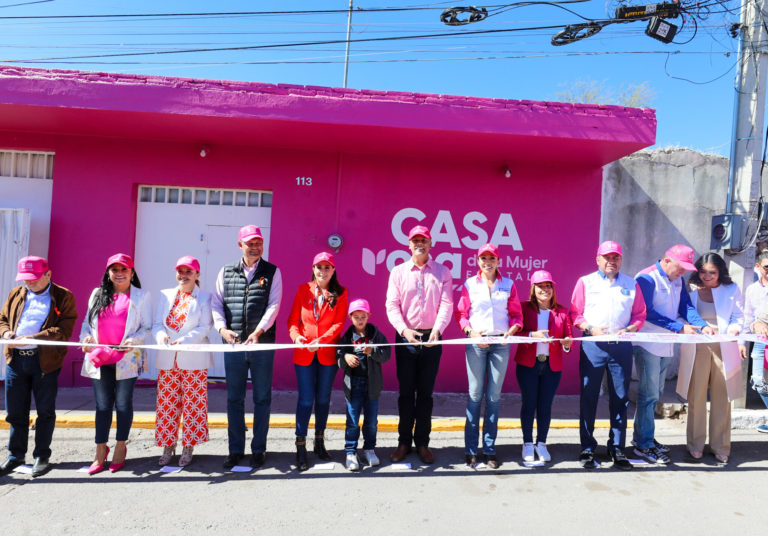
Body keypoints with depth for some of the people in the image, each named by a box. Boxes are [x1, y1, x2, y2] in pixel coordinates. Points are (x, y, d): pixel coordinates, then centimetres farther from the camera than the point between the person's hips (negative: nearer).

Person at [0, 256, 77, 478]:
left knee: (45, 411, 5)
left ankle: (42, 456, 18)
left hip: (45, 359, -4)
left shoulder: (63, 297, -2)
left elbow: (64, 330, -10)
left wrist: (31, 338, -20)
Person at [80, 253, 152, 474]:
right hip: (99, 357, 3)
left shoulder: (141, 296, 5)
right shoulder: (97, 294, 15)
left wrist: (133, 340, -15)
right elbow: (87, 322, 18)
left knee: (123, 403, 3)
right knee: (102, 405, 7)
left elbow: (147, 327, 2)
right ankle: (100, 452, 17)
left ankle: (120, 449, 18)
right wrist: (85, 337, -2)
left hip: (127, 358, -3)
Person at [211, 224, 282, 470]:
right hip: (233, 344, 2)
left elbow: (274, 305, -6)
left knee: (262, 398, 6)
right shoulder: (226, 272, 10)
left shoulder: (272, 272, 4)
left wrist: (258, 331, -18)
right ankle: (235, 449, 21)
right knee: (234, 398, 9)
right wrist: (222, 328, -11)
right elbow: (216, 303, 6)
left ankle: (258, 449, 18)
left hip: (262, 344, -2)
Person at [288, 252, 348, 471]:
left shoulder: (340, 293, 3)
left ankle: (319, 442, 27)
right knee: (306, 399, -1)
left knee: (323, 398, 10)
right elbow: (293, 319, 4)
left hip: (327, 353, 1)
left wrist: (320, 341, -17)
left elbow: (339, 323, -5)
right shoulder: (303, 289, 5)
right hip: (304, 353, 0)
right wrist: (296, 336, -16)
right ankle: (300, 448, 9)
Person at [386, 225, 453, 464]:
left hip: (431, 339, 0)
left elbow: (446, 304, -3)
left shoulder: (442, 272, 5)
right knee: (406, 392, 7)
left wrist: (437, 330, -18)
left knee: (425, 392, 7)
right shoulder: (398, 272, 5)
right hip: (405, 338, 0)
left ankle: (422, 442, 19)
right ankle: (404, 442, 19)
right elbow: (392, 304, -2)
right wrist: (404, 330, -16)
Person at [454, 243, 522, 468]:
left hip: (501, 344, 1)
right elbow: (461, 313, 6)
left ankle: (490, 449, 15)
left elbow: (516, 314, 11)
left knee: (494, 395, 5)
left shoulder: (508, 285, 8)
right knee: (475, 394, 0)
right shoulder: (469, 285, 5)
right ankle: (470, 449, 9)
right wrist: (470, 331, -10)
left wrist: (512, 330, -7)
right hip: (476, 342, -1)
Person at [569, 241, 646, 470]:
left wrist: (630, 329, -5)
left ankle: (617, 449, 17)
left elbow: (639, 314, 14)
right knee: (588, 397, 1)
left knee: (620, 398, 5)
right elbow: (575, 313, 5)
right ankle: (587, 449, 11)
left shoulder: (631, 284, 14)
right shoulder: (585, 282, 8)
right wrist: (590, 328, -11)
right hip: (592, 345, -2)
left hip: (622, 346, 2)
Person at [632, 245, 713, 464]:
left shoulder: (677, 280, 12)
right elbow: (648, 313, -21)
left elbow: (686, 306, 6)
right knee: (649, 394, -4)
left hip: (666, 345, 9)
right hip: (647, 344, -8)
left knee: (655, 393, 16)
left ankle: (641, 435, 28)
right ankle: (644, 445, 6)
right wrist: (680, 328, -24)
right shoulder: (646, 278, -14)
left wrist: (702, 326, -12)